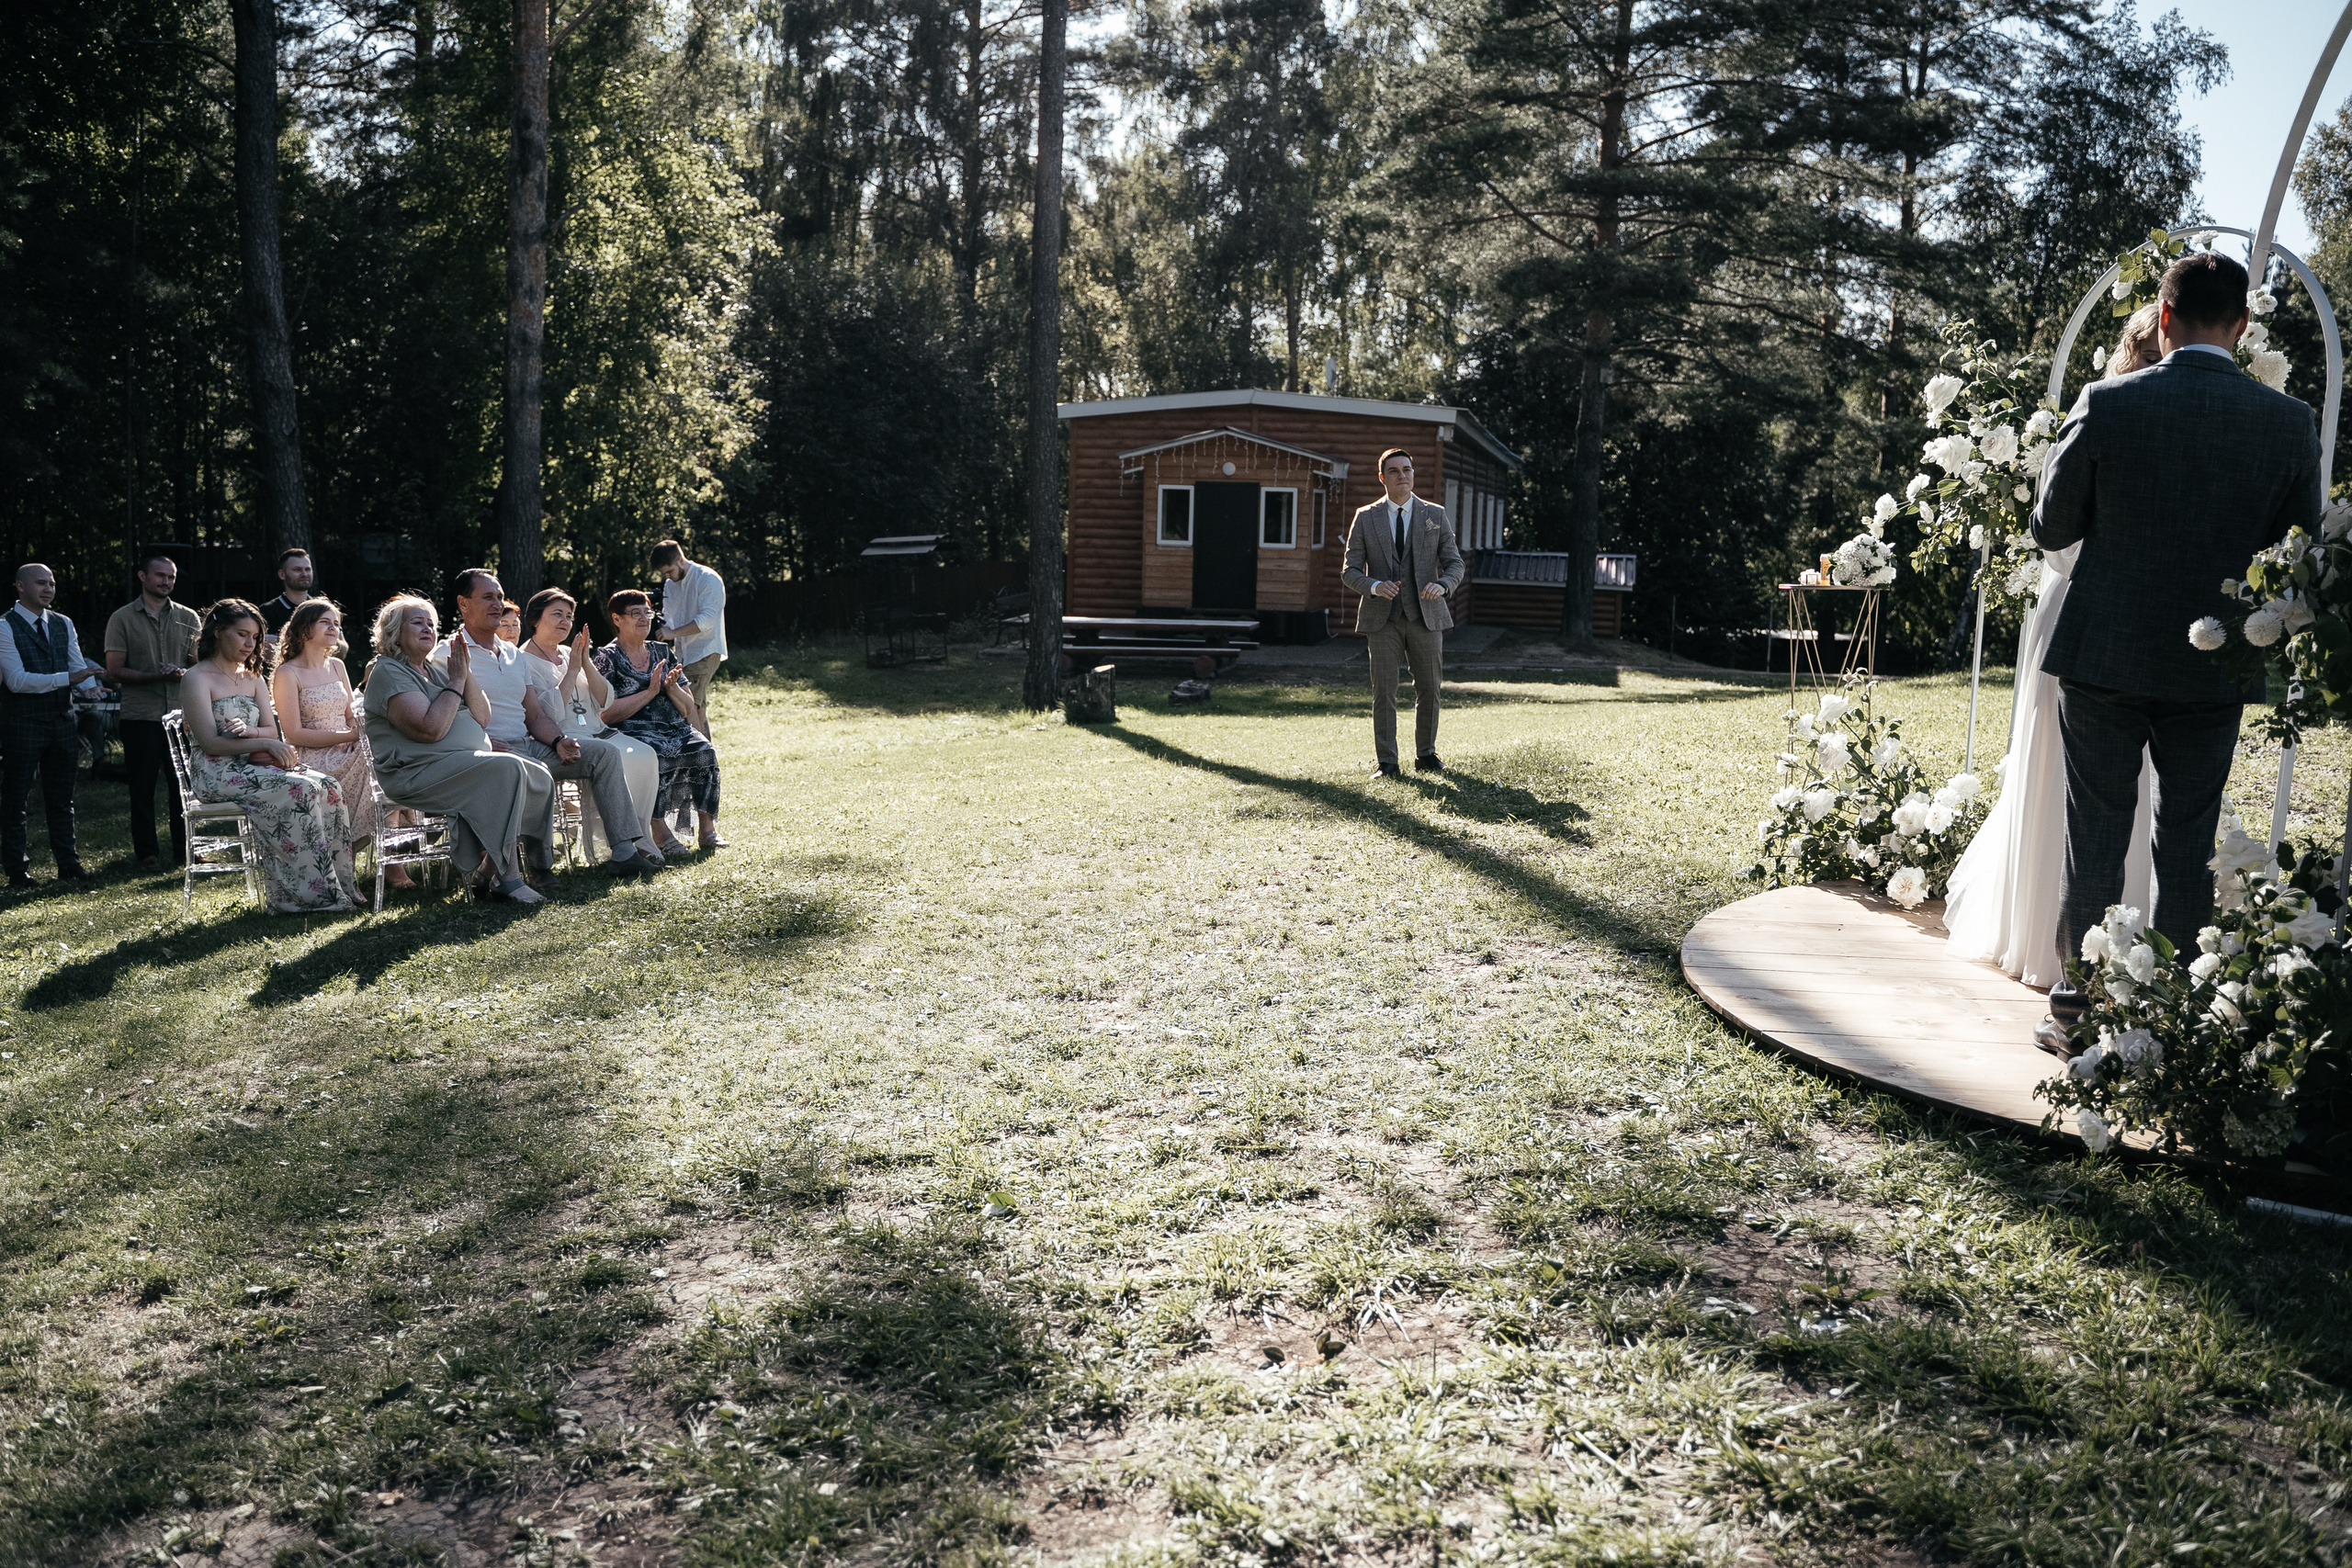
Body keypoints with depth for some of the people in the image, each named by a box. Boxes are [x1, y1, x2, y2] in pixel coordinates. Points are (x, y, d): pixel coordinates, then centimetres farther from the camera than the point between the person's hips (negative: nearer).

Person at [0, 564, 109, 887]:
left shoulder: (63, 624, 11)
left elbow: (78, 668, 10)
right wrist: (67, 678, -25)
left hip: (62, 720, 6)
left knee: (62, 798, 12)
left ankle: (68, 863, 18)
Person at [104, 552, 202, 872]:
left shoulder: (189, 618, 12)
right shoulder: (122, 619, 4)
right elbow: (115, 671, -1)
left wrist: (184, 674, -11)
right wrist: (157, 676, -13)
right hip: (140, 716, -2)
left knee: (184, 785, 1)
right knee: (143, 786, 4)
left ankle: (185, 851, 11)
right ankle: (147, 853, 12)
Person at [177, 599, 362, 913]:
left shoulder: (254, 679, 20)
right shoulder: (197, 678, -3)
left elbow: (272, 731, 11)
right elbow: (210, 743, -12)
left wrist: (250, 730, -13)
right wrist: (264, 744, -22)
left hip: (254, 766, 7)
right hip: (218, 774, -7)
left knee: (328, 788, -22)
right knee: (299, 789, -32)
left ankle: (339, 886, -24)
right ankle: (306, 894, -30)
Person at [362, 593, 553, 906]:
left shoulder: (436, 669, 21)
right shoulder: (388, 672, -5)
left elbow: (483, 716, 13)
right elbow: (431, 730, -19)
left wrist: (467, 674, -1)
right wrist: (456, 681, -10)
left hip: (470, 761, 9)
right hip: (418, 773, -9)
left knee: (539, 778, -13)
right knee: (506, 769, -30)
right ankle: (505, 878, -29)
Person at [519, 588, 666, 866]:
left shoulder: (570, 654, 20)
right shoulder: (525, 662, -2)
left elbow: (605, 702, 10)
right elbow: (548, 713, -16)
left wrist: (586, 663, -2)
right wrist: (572, 670, -10)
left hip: (597, 731, 7)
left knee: (645, 755, -19)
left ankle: (637, 839, -15)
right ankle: (619, 845, -24)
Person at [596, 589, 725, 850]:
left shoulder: (663, 654, 20)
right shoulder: (607, 658, 4)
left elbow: (688, 708, 18)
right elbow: (607, 713, -9)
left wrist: (671, 687, -3)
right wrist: (650, 692, -9)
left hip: (675, 729, 5)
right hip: (634, 732, -5)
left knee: (704, 751, -25)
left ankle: (707, 829, -24)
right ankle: (658, 836, -33)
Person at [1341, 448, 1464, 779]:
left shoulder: (1436, 515, 7)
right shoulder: (1365, 518, 5)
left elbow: (1456, 563, 7)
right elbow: (1350, 571, 3)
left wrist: (1442, 585, -15)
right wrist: (1375, 586, -17)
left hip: (1426, 615, 1)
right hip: (1382, 618, -1)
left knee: (1429, 688, 7)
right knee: (1383, 690, -2)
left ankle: (1426, 753, 22)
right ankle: (1386, 762, 4)